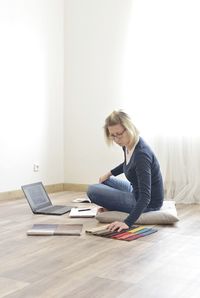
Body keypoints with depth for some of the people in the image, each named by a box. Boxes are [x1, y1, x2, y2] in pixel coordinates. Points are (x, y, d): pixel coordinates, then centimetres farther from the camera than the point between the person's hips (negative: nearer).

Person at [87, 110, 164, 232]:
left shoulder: (141, 154, -31)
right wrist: (109, 173, 20)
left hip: (148, 203, -9)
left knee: (92, 190, -10)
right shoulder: (128, 144, -5)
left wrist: (127, 223, -44)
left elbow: (145, 196, -36)